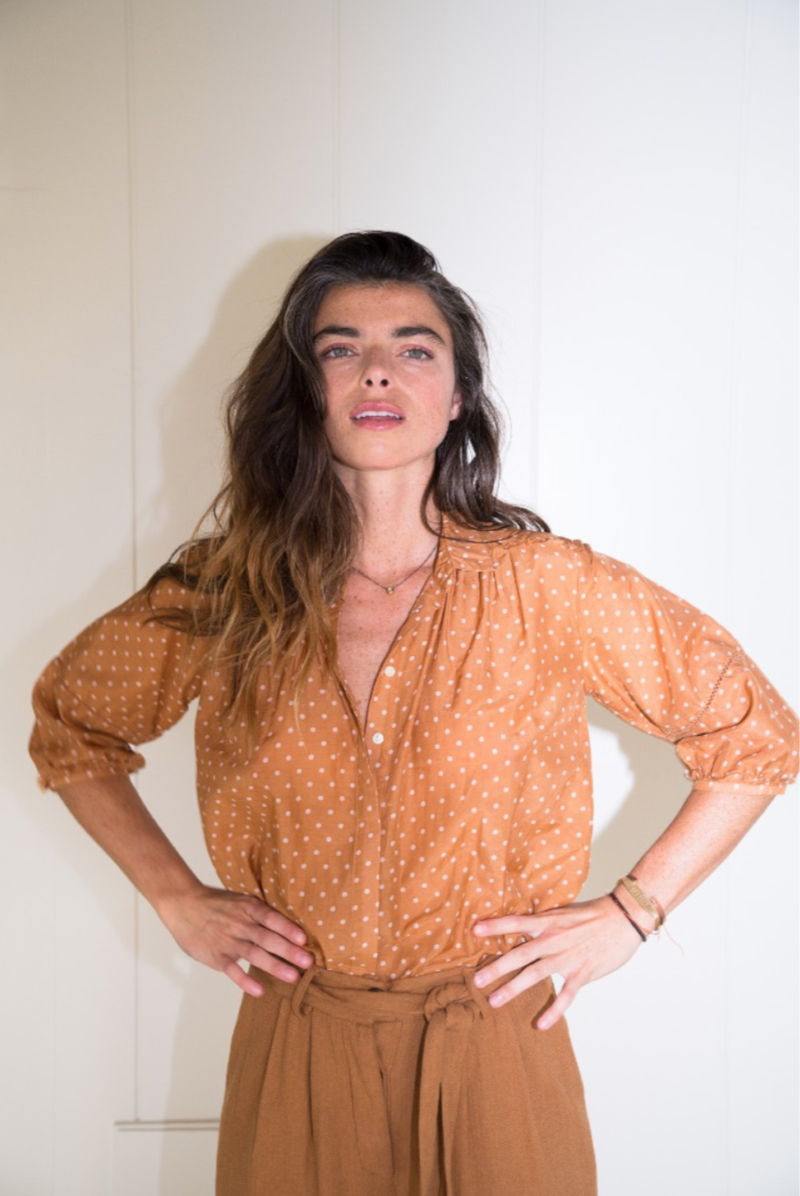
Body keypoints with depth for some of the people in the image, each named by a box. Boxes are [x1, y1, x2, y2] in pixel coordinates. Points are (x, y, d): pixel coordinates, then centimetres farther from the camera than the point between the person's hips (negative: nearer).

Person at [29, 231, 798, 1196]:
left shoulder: (544, 587, -12)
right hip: (295, 1057, 1)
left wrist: (629, 913, -6)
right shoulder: (225, 592, -7)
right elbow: (69, 726, 9)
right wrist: (175, 899, 1)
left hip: (493, 1047, -1)